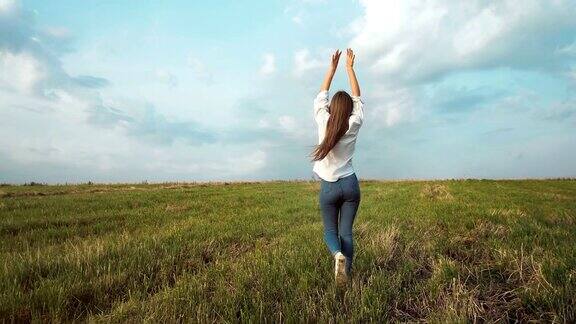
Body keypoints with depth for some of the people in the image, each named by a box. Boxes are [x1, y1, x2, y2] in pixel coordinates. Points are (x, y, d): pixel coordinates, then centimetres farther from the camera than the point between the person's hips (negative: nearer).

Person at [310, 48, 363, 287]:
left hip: (329, 187, -1)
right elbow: (357, 98, 9)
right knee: (346, 232, 9)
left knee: (330, 230, 12)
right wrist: (350, 68, 14)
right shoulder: (353, 125, -5)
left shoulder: (323, 122, -8)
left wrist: (332, 68, 14)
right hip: (350, 184, 1)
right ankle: (346, 276, 5)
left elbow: (321, 96, 7)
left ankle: (338, 255, -18)